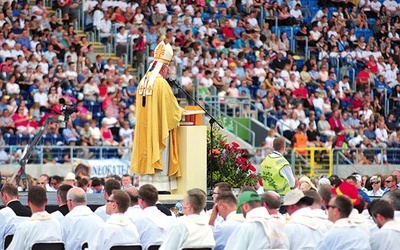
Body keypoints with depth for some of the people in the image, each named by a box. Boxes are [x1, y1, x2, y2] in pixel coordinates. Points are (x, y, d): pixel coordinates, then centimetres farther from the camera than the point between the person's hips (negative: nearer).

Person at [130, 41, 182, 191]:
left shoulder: (143, 81, 6)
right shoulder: (161, 83, -16)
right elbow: (171, 105, -11)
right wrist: (178, 112, 10)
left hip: (144, 125, 7)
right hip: (159, 126, -7)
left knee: (147, 154, 9)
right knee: (159, 155, -3)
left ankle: (146, 184, 9)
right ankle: (160, 185, -3)